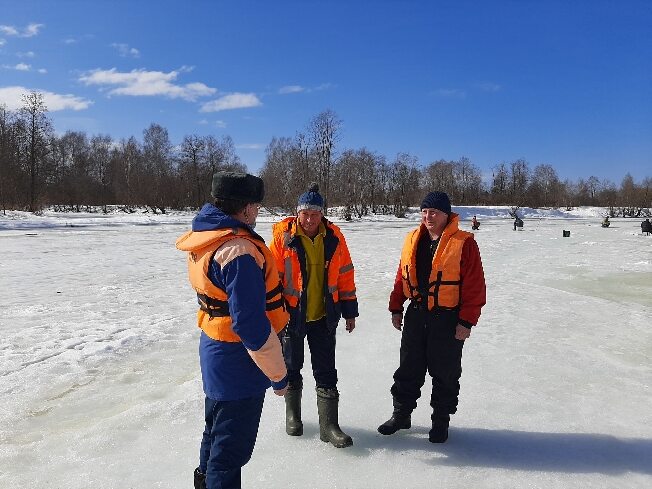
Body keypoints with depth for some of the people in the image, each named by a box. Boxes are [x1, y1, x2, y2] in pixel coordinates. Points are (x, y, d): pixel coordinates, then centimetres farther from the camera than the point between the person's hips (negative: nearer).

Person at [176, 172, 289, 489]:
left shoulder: (202, 240, 2)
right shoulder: (239, 251, -28)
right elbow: (251, 324, -28)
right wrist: (278, 374, -17)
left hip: (215, 354, 10)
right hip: (238, 367, -9)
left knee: (217, 433, 29)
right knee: (231, 450, 8)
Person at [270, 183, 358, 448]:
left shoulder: (334, 237, -4)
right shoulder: (283, 237, -12)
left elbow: (345, 275, 4)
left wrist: (349, 311, 6)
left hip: (323, 316, 2)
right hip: (291, 315, -1)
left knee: (326, 371, 6)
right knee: (292, 367, 15)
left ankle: (328, 425, 18)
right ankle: (293, 414, 38)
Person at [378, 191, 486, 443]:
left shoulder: (463, 243, -11)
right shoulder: (413, 239, 5)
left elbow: (474, 286, -12)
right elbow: (402, 276, 12)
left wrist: (466, 321, -13)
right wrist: (396, 308, 11)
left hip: (448, 319, -4)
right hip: (416, 314, 5)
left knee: (444, 373, 9)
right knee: (408, 368, 14)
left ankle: (441, 420, 27)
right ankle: (401, 413, 30)